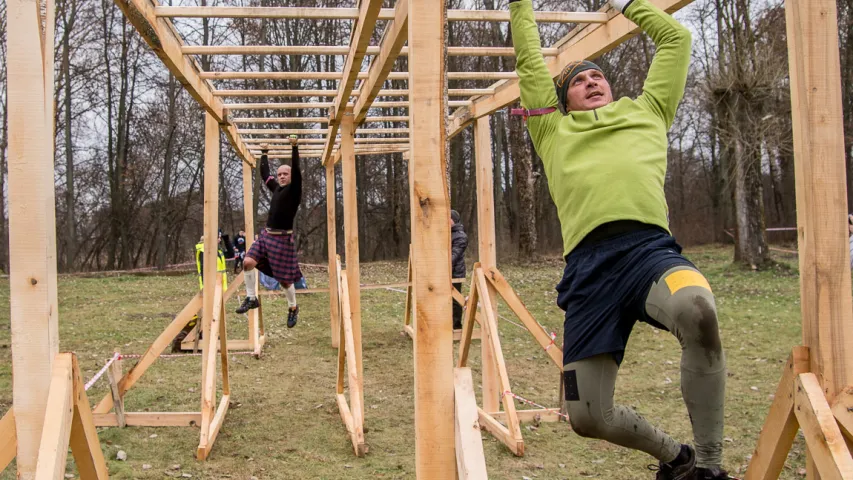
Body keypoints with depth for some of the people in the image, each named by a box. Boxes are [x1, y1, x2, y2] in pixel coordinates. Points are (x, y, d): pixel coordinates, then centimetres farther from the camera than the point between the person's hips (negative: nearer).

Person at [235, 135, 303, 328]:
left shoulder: (294, 190, -5)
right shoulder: (276, 188, 12)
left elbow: (296, 170, -19)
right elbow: (264, 174, 25)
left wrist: (294, 147, -21)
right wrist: (264, 153, 30)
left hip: (283, 239, -6)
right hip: (266, 235, 6)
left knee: (284, 278, 0)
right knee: (248, 262, -15)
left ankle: (293, 308, 22)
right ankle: (251, 298, -1)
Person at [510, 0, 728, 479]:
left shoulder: (647, 112, 29)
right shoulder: (555, 131, 30)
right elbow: (529, 61, 35)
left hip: (649, 248, -1)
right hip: (589, 267, 2)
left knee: (697, 308, -38)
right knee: (587, 417, -4)